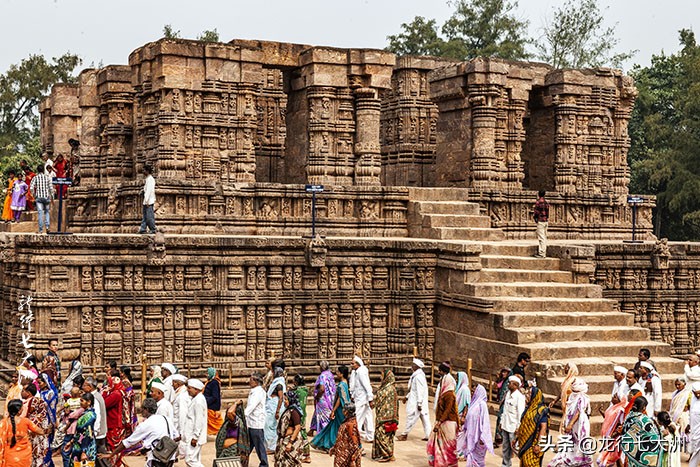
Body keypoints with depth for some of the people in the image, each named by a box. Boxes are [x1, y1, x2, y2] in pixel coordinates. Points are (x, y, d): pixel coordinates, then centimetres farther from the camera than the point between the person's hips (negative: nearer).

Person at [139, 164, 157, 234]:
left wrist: (147, 200, -21)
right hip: (146, 201, 10)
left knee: (149, 216, -8)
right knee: (145, 215, 9)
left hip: (149, 201, -10)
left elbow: (149, 190, -19)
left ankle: (153, 229, -4)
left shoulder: (150, 179, -13)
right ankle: (143, 229, 9)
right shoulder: (147, 179, 17)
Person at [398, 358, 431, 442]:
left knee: (411, 417, -1)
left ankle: (405, 434, 7)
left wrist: (419, 403, -22)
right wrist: (407, 397, 25)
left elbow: (420, 391, -22)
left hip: (416, 402, -10)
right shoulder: (415, 375, 12)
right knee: (424, 417, 9)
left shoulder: (418, 376, -20)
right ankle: (428, 435, 11)